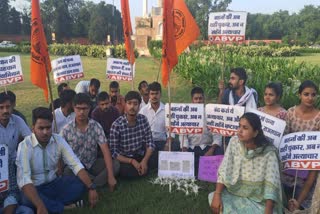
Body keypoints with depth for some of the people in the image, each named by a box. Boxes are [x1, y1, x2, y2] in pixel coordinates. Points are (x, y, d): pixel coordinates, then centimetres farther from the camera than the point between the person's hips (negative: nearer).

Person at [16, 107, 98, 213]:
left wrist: (91, 187, -26)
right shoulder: (25, 146, -21)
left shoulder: (59, 140, -7)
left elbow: (76, 164, -11)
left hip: (53, 184, 4)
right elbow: (23, 179, -33)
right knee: (29, 201, -37)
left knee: (81, 183, -17)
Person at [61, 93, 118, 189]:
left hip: (93, 163, 2)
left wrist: (111, 176, -22)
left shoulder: (96, 126, -9)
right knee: (67, 172, -35)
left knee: (115, 165, -21)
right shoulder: (66, 130, -10)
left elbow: (105, 150, -14)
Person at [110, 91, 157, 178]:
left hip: (140, 156, 4)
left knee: (155, 161, -20)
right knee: (127, 170, -32)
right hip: (124, 159, -4)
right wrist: (132, 161, -25)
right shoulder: (117, 125, -18)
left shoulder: (143, 119, -5)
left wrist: (144, 160, -20)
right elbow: (114, 152, -15)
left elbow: (150, 143, -4)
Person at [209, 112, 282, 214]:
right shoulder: (234, 142, -7)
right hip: (235, 193, 3)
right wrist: (217, 195, -18)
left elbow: (271, 185, -20)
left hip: (258, 200, -2)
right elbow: (224, 171, -8)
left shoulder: (269, 152, -16)